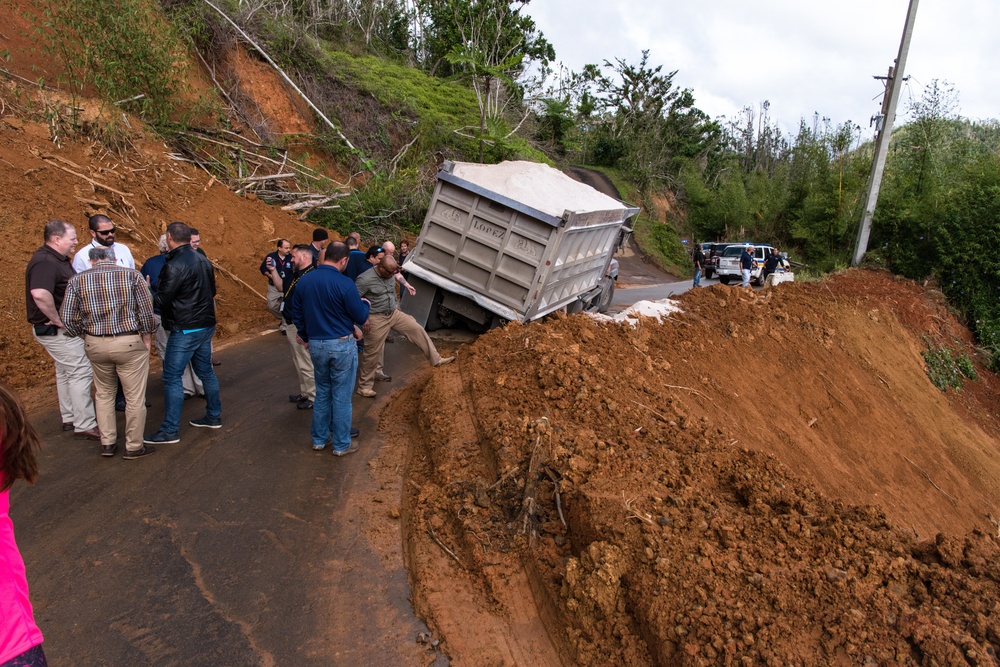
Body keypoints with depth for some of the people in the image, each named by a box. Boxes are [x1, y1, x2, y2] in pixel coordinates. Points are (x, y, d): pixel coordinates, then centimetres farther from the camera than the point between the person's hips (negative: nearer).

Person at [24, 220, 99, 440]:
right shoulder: (45, 263, -24)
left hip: (61, 329, 10)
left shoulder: (57, 259, 9)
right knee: (80, 373, -6)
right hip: (57, 331, -10)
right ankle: (85, 426, 0)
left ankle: (69, 418, 32)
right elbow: (40, 294, -41)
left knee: (65, 372, 19)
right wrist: (57, 320, -29)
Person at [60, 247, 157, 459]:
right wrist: (147, 334, 1)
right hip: (130, 343, -3)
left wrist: (84, 334, 14)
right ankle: (134, 446, 16)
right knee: (134, 397, 7)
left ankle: (107, 443, 26)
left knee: (104, 394, 22)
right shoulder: (132, 275, -6)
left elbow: (67, 317, 0)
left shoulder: (77, 280, 2)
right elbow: (147, 309, -12)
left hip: (95, 345, 4)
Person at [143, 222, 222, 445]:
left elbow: (161, 300, -16)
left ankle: (170, 430, 1)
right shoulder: (203, 261, 9)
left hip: (184, 329, -8)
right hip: (206, 325, 9)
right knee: (206, 370, 18)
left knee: (172, 377, -2)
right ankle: (214, 416, 28)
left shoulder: (174, 266, -18)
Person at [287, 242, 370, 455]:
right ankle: (341, 444, 16)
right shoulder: (344, 283, -18)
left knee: (322, 393, 20)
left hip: (316, 346, 5)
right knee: (341, 396, 6)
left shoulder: (303, 281, 0)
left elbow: (297, 315, 11)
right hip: (342, 346, -5)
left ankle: (319, 439, 29)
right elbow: (360, 317, -12)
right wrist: (365, 304, 10)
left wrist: (306, 338, 25)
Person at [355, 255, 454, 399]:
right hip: (376, 319, -7)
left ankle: (436, 360, 9)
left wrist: (396, 306, 18)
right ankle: (364, 386, 16)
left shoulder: (390, 275, 1)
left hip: (394, 313, 7)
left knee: (417, 329, 0)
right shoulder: (365, 279, -22)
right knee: (373, 353, 1)